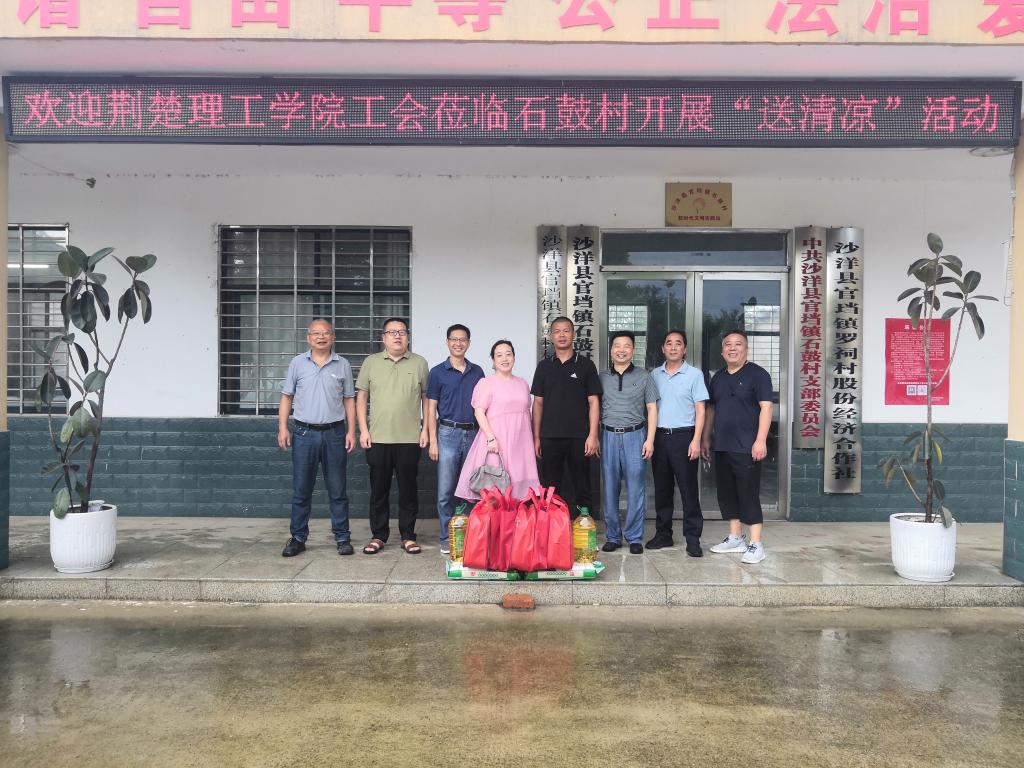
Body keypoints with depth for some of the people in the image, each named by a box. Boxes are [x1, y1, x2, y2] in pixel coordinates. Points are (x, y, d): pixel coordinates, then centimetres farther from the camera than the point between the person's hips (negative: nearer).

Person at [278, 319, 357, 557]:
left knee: (337, 490, 6)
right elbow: (287, 397, 7)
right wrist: (282, 428, -2)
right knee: (301, 490, 5)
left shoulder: (343, 365, 5)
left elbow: (349, 400, 7)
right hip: (304, 433, 0)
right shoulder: (297, 363, 5)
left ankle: (342, 537, 14)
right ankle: (298, 538, 16)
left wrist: (351, 431, 0)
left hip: (334, 433, 0)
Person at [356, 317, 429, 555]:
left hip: (410, 439, -1)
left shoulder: (419, 363, 5)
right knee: (379, 489, 8)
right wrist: (363, 429, -1)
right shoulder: (371, 362, 6)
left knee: (408, 489, 6)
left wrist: (425, 429, 0)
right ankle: (378, 535, 19)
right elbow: (361, 397, 7)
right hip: (377, 438, 1)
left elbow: (426, 398, 7)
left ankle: (408, 536, 16)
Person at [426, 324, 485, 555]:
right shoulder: (438, 372, 1)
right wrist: (433, 441, -6)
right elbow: (431, 408, 1)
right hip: (448, 434, -3)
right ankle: (446, 538, 9)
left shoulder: (477, 372, 10)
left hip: (473, 434, 3)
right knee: (446, 491, -1)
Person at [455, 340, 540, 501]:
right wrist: (491, 438, -18)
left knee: (518, 481, 3)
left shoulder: (522, 383, 15)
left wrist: (531, 439, 17)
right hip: (496, 442, -5)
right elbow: (479, 412, -9)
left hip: (520, 442, 5)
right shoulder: (486, 383, -3)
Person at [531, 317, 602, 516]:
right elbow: (538, 403, 10)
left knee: (582, 487, 4)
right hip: (550, 437, 2)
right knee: (551, 487, 6)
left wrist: (593, 435, -8)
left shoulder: (586, 365, 3)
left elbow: (593, 402, 0)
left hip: (579, 437, -2)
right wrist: (536, 437, 5)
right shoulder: (544, 366, 9)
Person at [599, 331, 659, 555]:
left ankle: (634, 537, 9)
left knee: (635, 489, -1)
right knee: (609, 489, 4)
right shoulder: (602, 378, 9)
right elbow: (596, 409, 11)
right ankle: (612, 536, 14)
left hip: (635, 436, -1)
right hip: (609, 436, 1)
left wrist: (650, 439, -3)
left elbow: (652, 409, 5)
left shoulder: (644, 377, 6)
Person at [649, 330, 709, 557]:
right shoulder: (654, 375, 10)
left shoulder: (694, 374, -1)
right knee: (662, 488, 10)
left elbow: (700, 410, -3)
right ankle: (663, 533, 20)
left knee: (688, 488, -2)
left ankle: (693, 538, 3)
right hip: (659, 436, 4)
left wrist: (696, 440, -12)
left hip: (683, 436, -4)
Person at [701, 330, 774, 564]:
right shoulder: (718, 378, 15)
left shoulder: (757, 374, -5)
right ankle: (735, 538, 23)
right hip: (722, 447, 7)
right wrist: (706, 439, 17)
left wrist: (760, 440, -19)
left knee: (749, 494, -5)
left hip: (746, 448, -7)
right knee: (726, 493, 11)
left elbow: (766, 407, -11)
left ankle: (756, 545, 0)